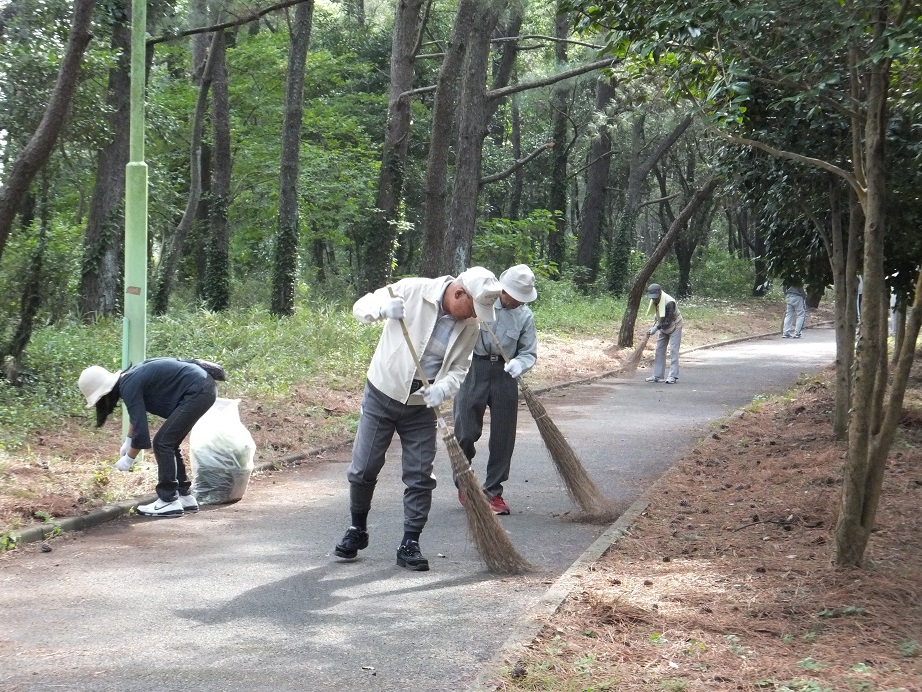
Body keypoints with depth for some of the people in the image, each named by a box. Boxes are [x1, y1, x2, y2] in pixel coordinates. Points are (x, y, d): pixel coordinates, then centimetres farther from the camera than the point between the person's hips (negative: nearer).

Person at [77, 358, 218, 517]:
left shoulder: (129, 387, -17)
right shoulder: (129, 379, 11)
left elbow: (141, 430, -16)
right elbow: (137, 415, 31)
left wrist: (129, 458, -2)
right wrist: (128, 441, 34)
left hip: (197, 391, -10)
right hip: (203, 388, 10)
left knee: (162, 443, -6)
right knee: (169, 444, 15)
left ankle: (169, 502, -1)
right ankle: (185, 497, 21)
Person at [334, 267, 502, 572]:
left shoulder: (471, 326, -6)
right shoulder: (413, 291, -18)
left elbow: (459, 367, 1)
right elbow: (361, 307, -10)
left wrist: (443, 388, -21)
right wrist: (383, 308, -34)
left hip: (422, 408, 3)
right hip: (382, 396, -3)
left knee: (420, 477, 0)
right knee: (363, 469, 3)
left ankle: (410, 545, 11)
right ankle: (357, 530, 26)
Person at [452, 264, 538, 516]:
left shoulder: (525, 316, 0)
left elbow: (529, 353, 0)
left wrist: (519, 364, -19)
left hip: (504, 374, 2)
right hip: (474, 369, -2)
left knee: (503, 437, 4)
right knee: (466, 432, -3)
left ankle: (493, 492, 18)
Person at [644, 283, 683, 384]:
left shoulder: (669, 302, -30)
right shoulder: (655, 301, -6)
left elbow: (668, 321, -28)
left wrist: (657, 327, -29)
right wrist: (654, 326, 3)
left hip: (674, 327, -8)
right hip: (663, 328, 8)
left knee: (673, 351, -12)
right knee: (659, 350, 6)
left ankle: (673, 376, -14)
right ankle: (658, 375, 9)